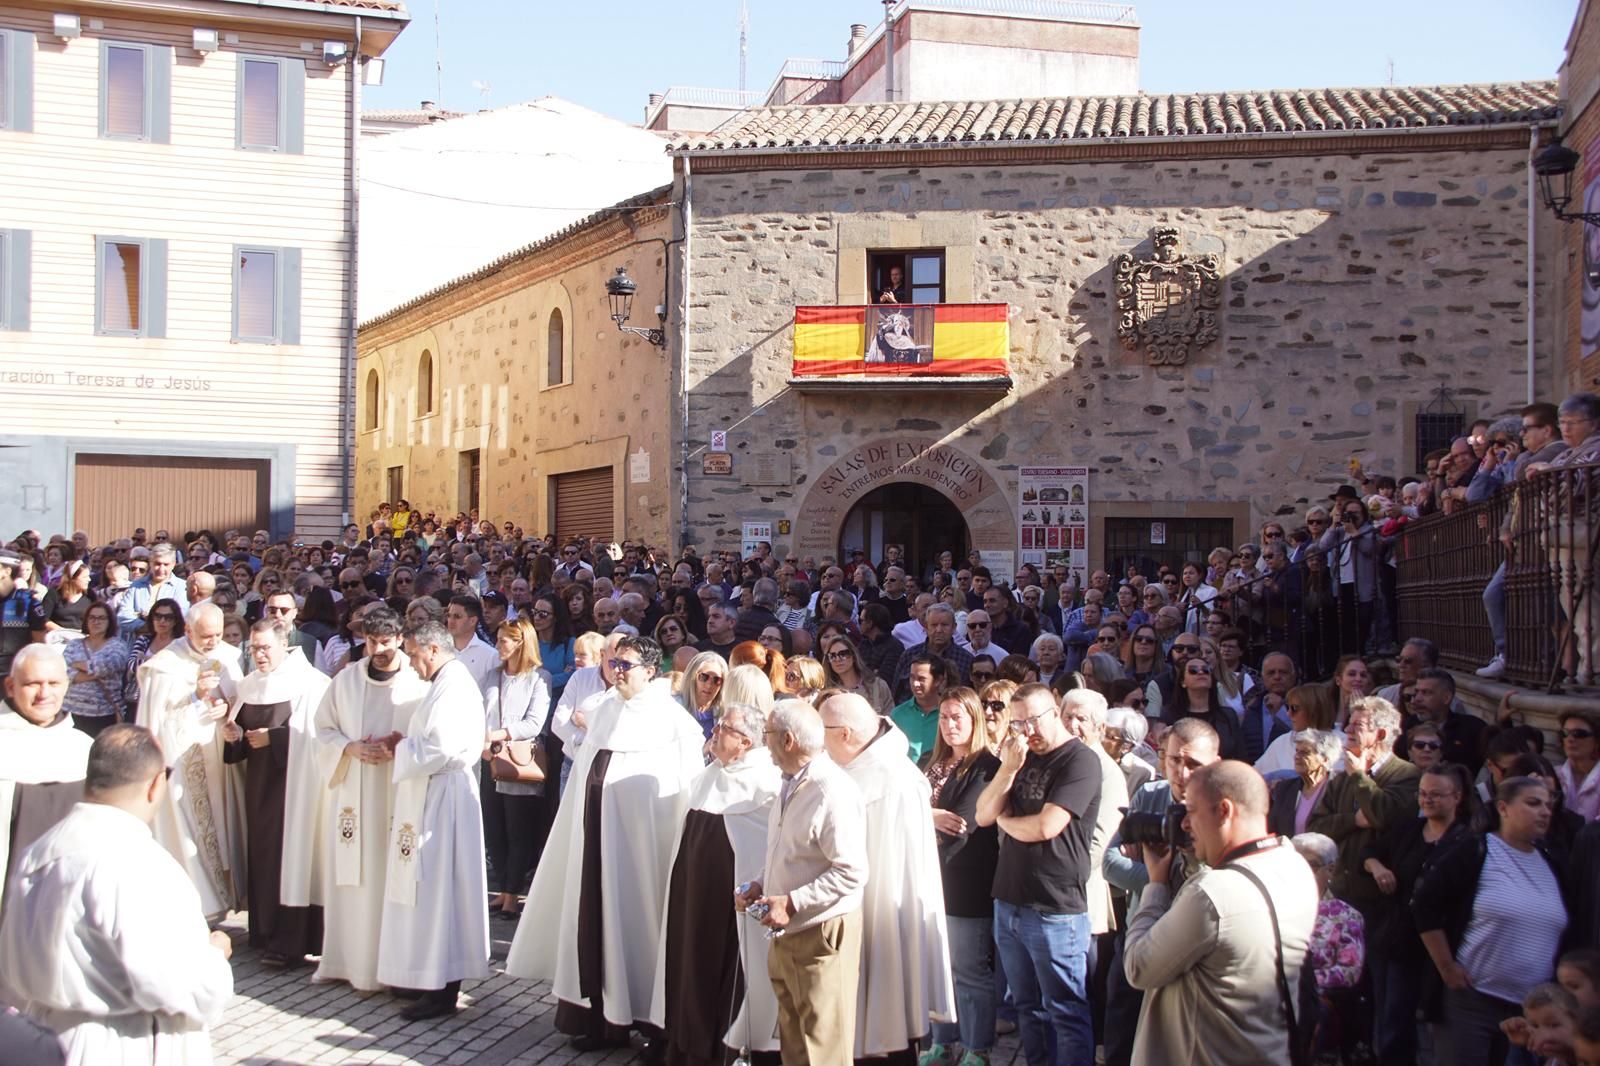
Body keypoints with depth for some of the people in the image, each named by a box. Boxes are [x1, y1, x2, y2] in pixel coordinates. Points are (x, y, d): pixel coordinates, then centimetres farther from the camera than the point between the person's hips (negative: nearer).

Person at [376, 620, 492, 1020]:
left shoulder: (452, 688, -19)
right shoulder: (449, 683, 14)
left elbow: (439, 749, -25)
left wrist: (402, 746, -9)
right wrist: (405, 743, 5)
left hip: (442, 796, -11)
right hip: (432, 795, 11)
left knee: (436, 887, -5)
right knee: (430, 888, 15)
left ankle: (442, 990, 1)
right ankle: (432, 976, 24)